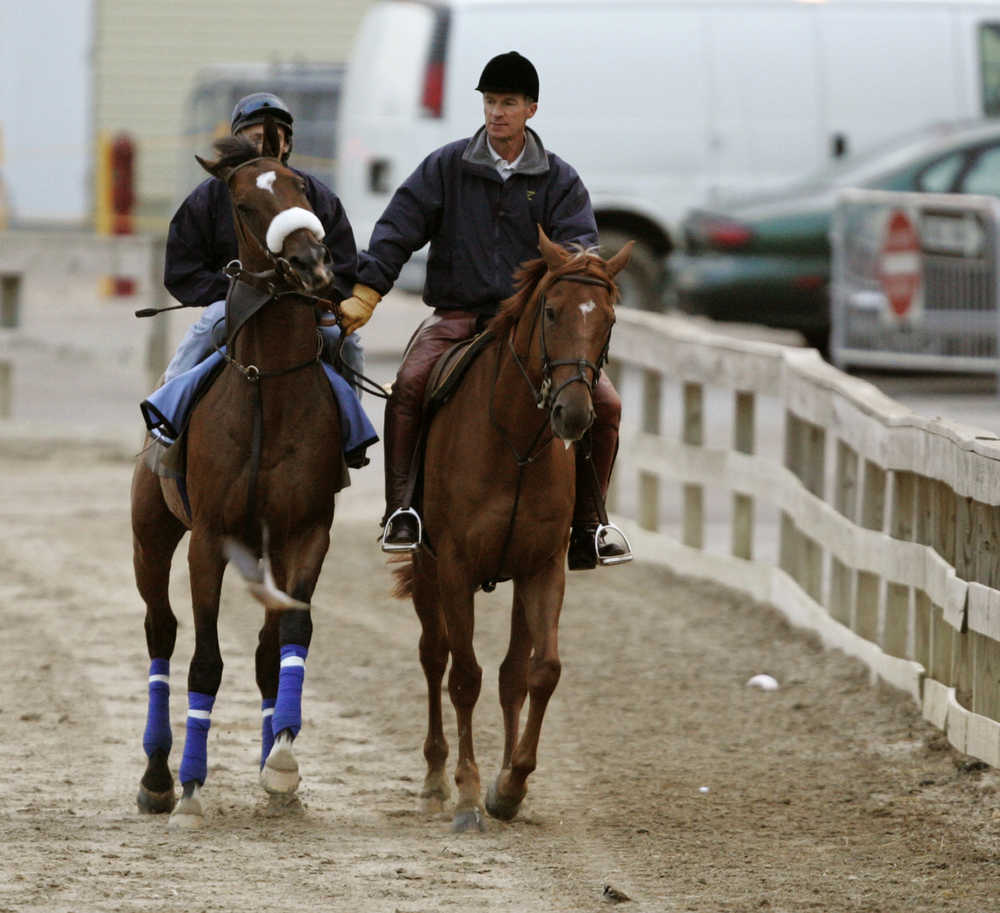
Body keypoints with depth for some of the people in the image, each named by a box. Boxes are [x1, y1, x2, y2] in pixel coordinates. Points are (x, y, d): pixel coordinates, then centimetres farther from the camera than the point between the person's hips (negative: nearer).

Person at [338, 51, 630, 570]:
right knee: (409, 386, -30)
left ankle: (585, 527, 1)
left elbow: (578, 248, -2)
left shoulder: (559, 181, 8)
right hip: (457, 315, -1)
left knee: (604, 404, -13)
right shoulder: (445, 167, 7)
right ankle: (401, 509, -20)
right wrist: (364, 295, -10)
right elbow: (398, 230, 2)